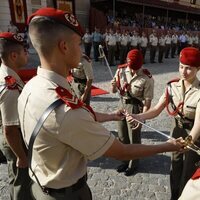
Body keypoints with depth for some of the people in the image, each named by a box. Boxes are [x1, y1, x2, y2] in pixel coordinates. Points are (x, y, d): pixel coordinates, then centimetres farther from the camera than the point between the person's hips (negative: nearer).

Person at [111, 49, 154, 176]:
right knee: (122, 136, 18)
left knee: (134, 138, 10)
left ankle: (133, 164, 34)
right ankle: (126, 160, 42)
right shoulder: (121, 70, -6)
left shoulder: (147, 78, -19)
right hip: (122, 104, 5)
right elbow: (114, 91, 2)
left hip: (135, 108, -5)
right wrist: (114, 86, -21)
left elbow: (147, 100, -16)